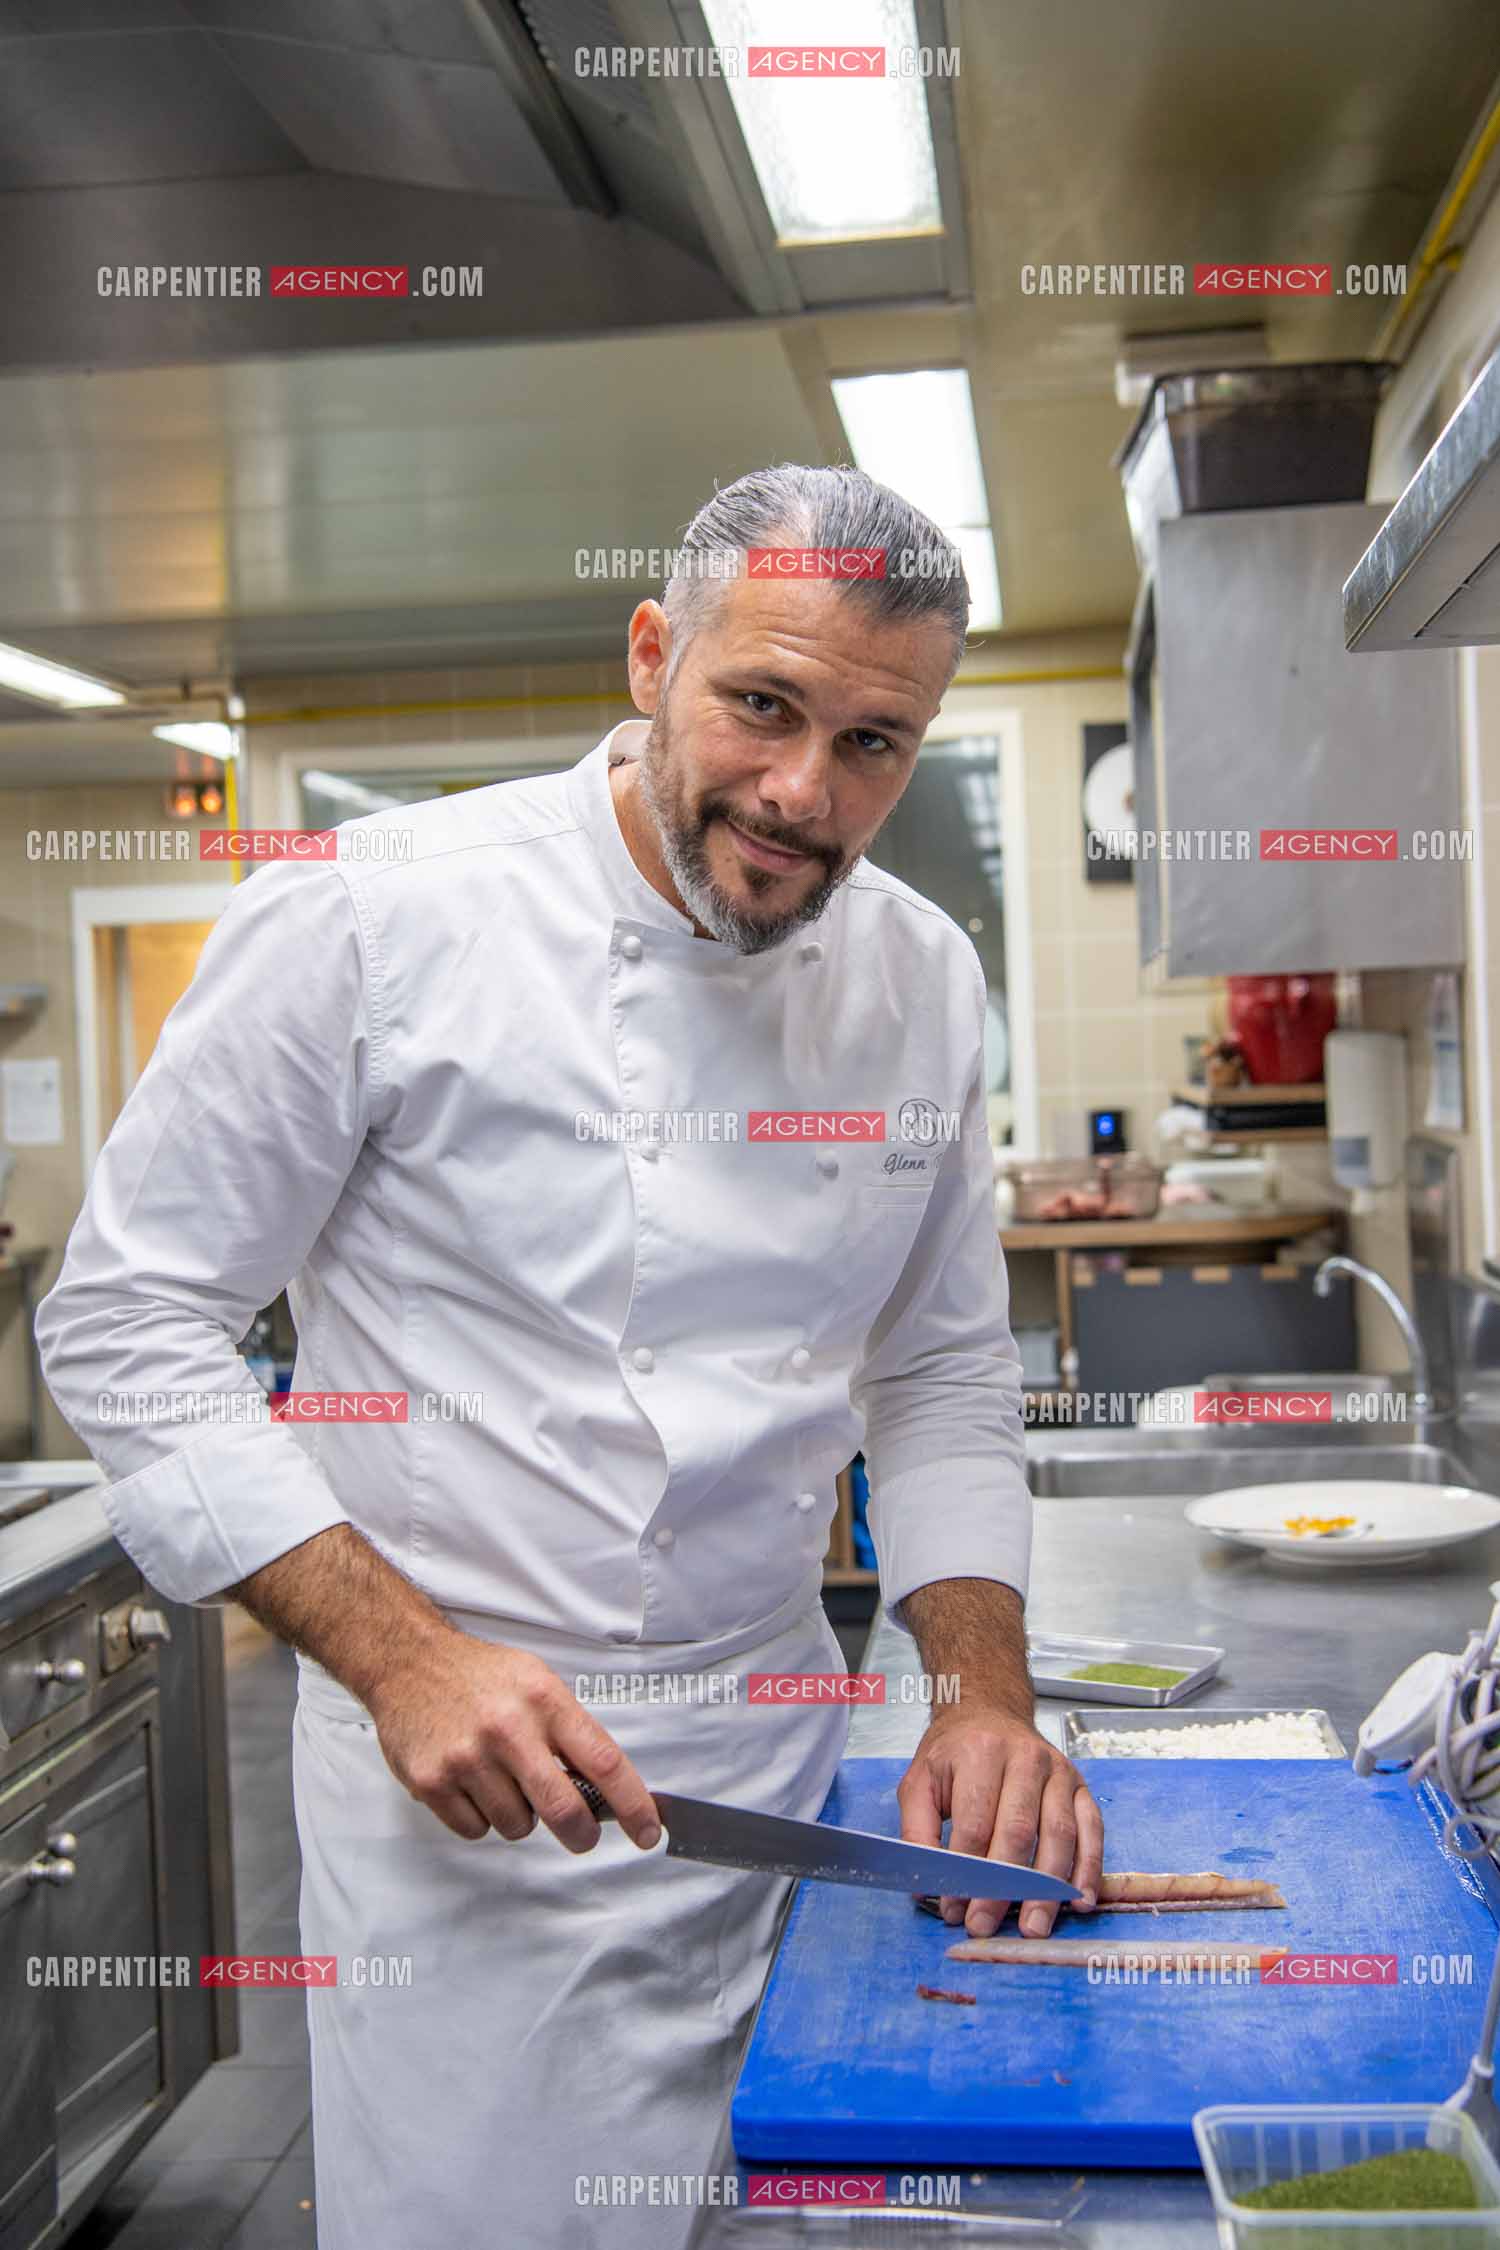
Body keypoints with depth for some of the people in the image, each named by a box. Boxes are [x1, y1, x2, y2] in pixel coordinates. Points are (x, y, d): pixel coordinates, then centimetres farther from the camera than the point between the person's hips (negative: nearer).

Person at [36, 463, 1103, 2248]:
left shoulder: (922, 979, 1)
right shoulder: (365, 920, -15)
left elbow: (942, 1372, 9)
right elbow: (127, 1325, -11)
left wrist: (984, 1690, -4)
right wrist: (404, 1655, -19)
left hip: (780, 1747, 5)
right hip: (460, 1768, -4)